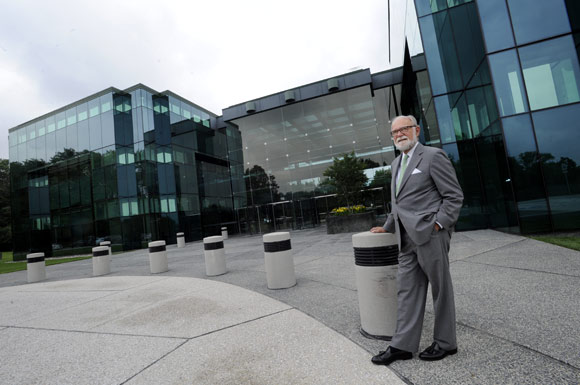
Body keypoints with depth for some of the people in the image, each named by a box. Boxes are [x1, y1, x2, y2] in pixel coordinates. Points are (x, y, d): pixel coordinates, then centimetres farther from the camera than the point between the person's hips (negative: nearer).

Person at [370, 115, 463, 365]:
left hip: (429, 235, -7)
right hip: (408, 239, 8)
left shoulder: (433, 156, -5)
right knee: (408, 290, 9)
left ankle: (445, 342, 25)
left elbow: (454, 196, -7)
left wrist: (437, 225, -15)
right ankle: (403, 345, 17)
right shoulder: (396, 163, 18)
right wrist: (387, 227, 23)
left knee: (441, 290, 8)